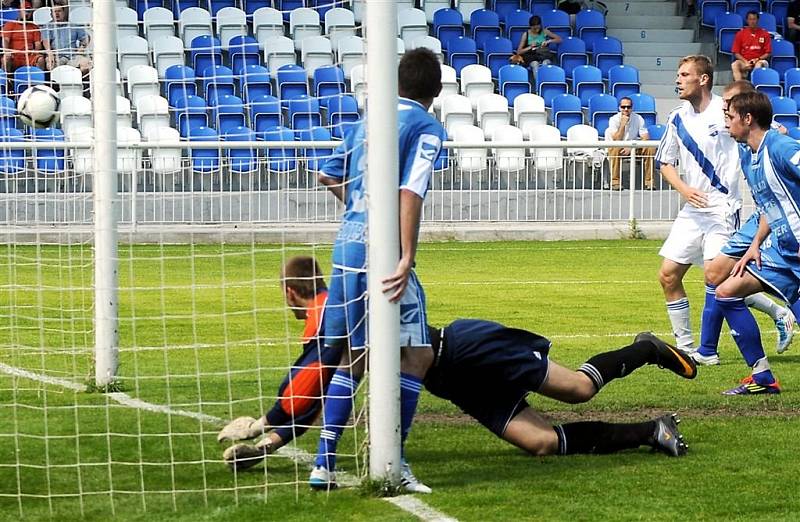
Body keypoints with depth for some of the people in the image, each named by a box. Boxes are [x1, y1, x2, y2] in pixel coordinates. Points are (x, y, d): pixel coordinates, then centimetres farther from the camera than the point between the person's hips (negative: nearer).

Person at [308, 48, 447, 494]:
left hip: (348, 244, 7)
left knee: (353, 358, 16)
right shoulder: (427, 128, -4)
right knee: (416, 354, -1)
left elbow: (329, 176, 24)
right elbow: (410, 193, -15)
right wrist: (408, 260, -20)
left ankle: (325, 464, 12)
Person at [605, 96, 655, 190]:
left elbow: (646, 138, -10)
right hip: (620, 148, -2)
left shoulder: (638, 119, -4)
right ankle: (615, 182, -33)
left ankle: (649, 182, -21)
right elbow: (616, 140, -19)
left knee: (650, 148, -26)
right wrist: (623, 124, -28)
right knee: (614, 149, -37)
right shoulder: (614, 119, -10)